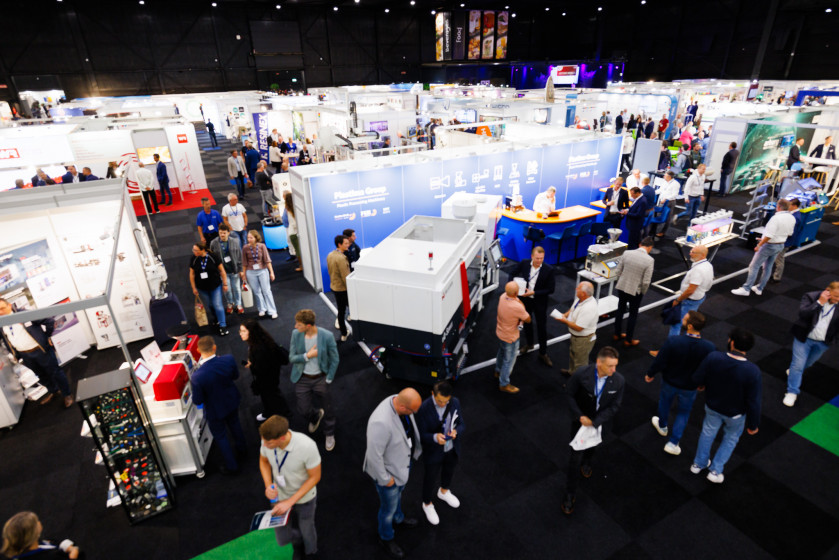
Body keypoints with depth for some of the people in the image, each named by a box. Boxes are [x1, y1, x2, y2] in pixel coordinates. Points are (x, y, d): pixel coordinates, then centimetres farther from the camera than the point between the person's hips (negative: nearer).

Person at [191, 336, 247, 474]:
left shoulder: (197, 377, -36)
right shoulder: (229, 360, -28)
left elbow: (197, 401, -20)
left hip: (215, 410, -4)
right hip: (232, 402, 4)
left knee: (220, 436, 20)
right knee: (234, 423, 33)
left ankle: (232, 466, 38)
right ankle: (242, 447, 58)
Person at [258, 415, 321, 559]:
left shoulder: (307, 446, -39)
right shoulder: (267, 440, -27)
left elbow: (315, 477, -22)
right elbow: (263, 461, -4)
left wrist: (290, 502, -22)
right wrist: (268, 485, -19)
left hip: (304, 498, -3)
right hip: (279, 495, 3)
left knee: (306, 529, 24)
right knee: (282, 537, 21)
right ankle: (297, 546, 59)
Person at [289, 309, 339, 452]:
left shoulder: (327, 336, -21)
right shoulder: (296, 334, -13)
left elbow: (334, 360, -10)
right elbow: (292, 357, -7)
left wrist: (328, 380, -8)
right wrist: (308, 355, -23)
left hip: (320, 378, -2)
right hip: (302, 379, 2)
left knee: (327, 409, 13)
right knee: (303, 410, 9)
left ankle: (330, 434, 42)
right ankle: (316, 416, 47)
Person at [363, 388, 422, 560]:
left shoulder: (400, 400, -20)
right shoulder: (381, 423, -45)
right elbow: (374, 455, -32)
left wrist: (414, 450, 14)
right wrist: (385, 479, -18)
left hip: (402, 463, 7)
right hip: (389, 471, -7)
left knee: (398, 493, 35)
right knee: (389, 507, 21)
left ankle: (398, 518, 65)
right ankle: (386, 538, 52)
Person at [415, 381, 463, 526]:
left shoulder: (455, 402, -19)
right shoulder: (424, 408, -30)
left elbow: (461, 424, -7)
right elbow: (422, 435, -22)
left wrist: (456, 431, -30)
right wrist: (435, 437, -41)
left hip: (452, 449, 4)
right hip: (433, 451, -4)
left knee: (449, 471, 31)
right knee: (431, 478, 19)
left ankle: (444, 492, 64)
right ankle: (427, 504, 50)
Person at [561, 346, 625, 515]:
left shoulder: (618, 381, -25)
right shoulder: (581, 374, -31)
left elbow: (614, 406, -15)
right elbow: (569, 394, -15)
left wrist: (594, 422, -20)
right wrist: (580, 416, -21)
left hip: (599, 421, 3)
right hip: (580, 419, -2)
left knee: (591, 446, 31)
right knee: (576, 456, 3)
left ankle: (586, 463, 65)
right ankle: (570, 494, 20)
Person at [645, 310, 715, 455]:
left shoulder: (672, 341, -33)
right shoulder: (709, 347, -26)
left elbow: (659, 362, -22)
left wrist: (650, 374, -2)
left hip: (669, 382, 0)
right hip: (690, 386, 1)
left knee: (664, 402, 29)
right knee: (683, 412, 24)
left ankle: (663, 426, 55)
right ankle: (673, 442, 29)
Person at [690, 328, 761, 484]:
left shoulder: (713, 357, -29)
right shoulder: (753, 371, -32)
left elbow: (696, 379, -15)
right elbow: (754, 403, -22)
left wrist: (702, 384, 10)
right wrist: (753, 424, -6)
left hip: (712, 406, 2)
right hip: (736, 413, -1)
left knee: (708, 432, 27)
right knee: (731, 438, 28)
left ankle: (699, 463, 47)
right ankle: (715, 470, 36)